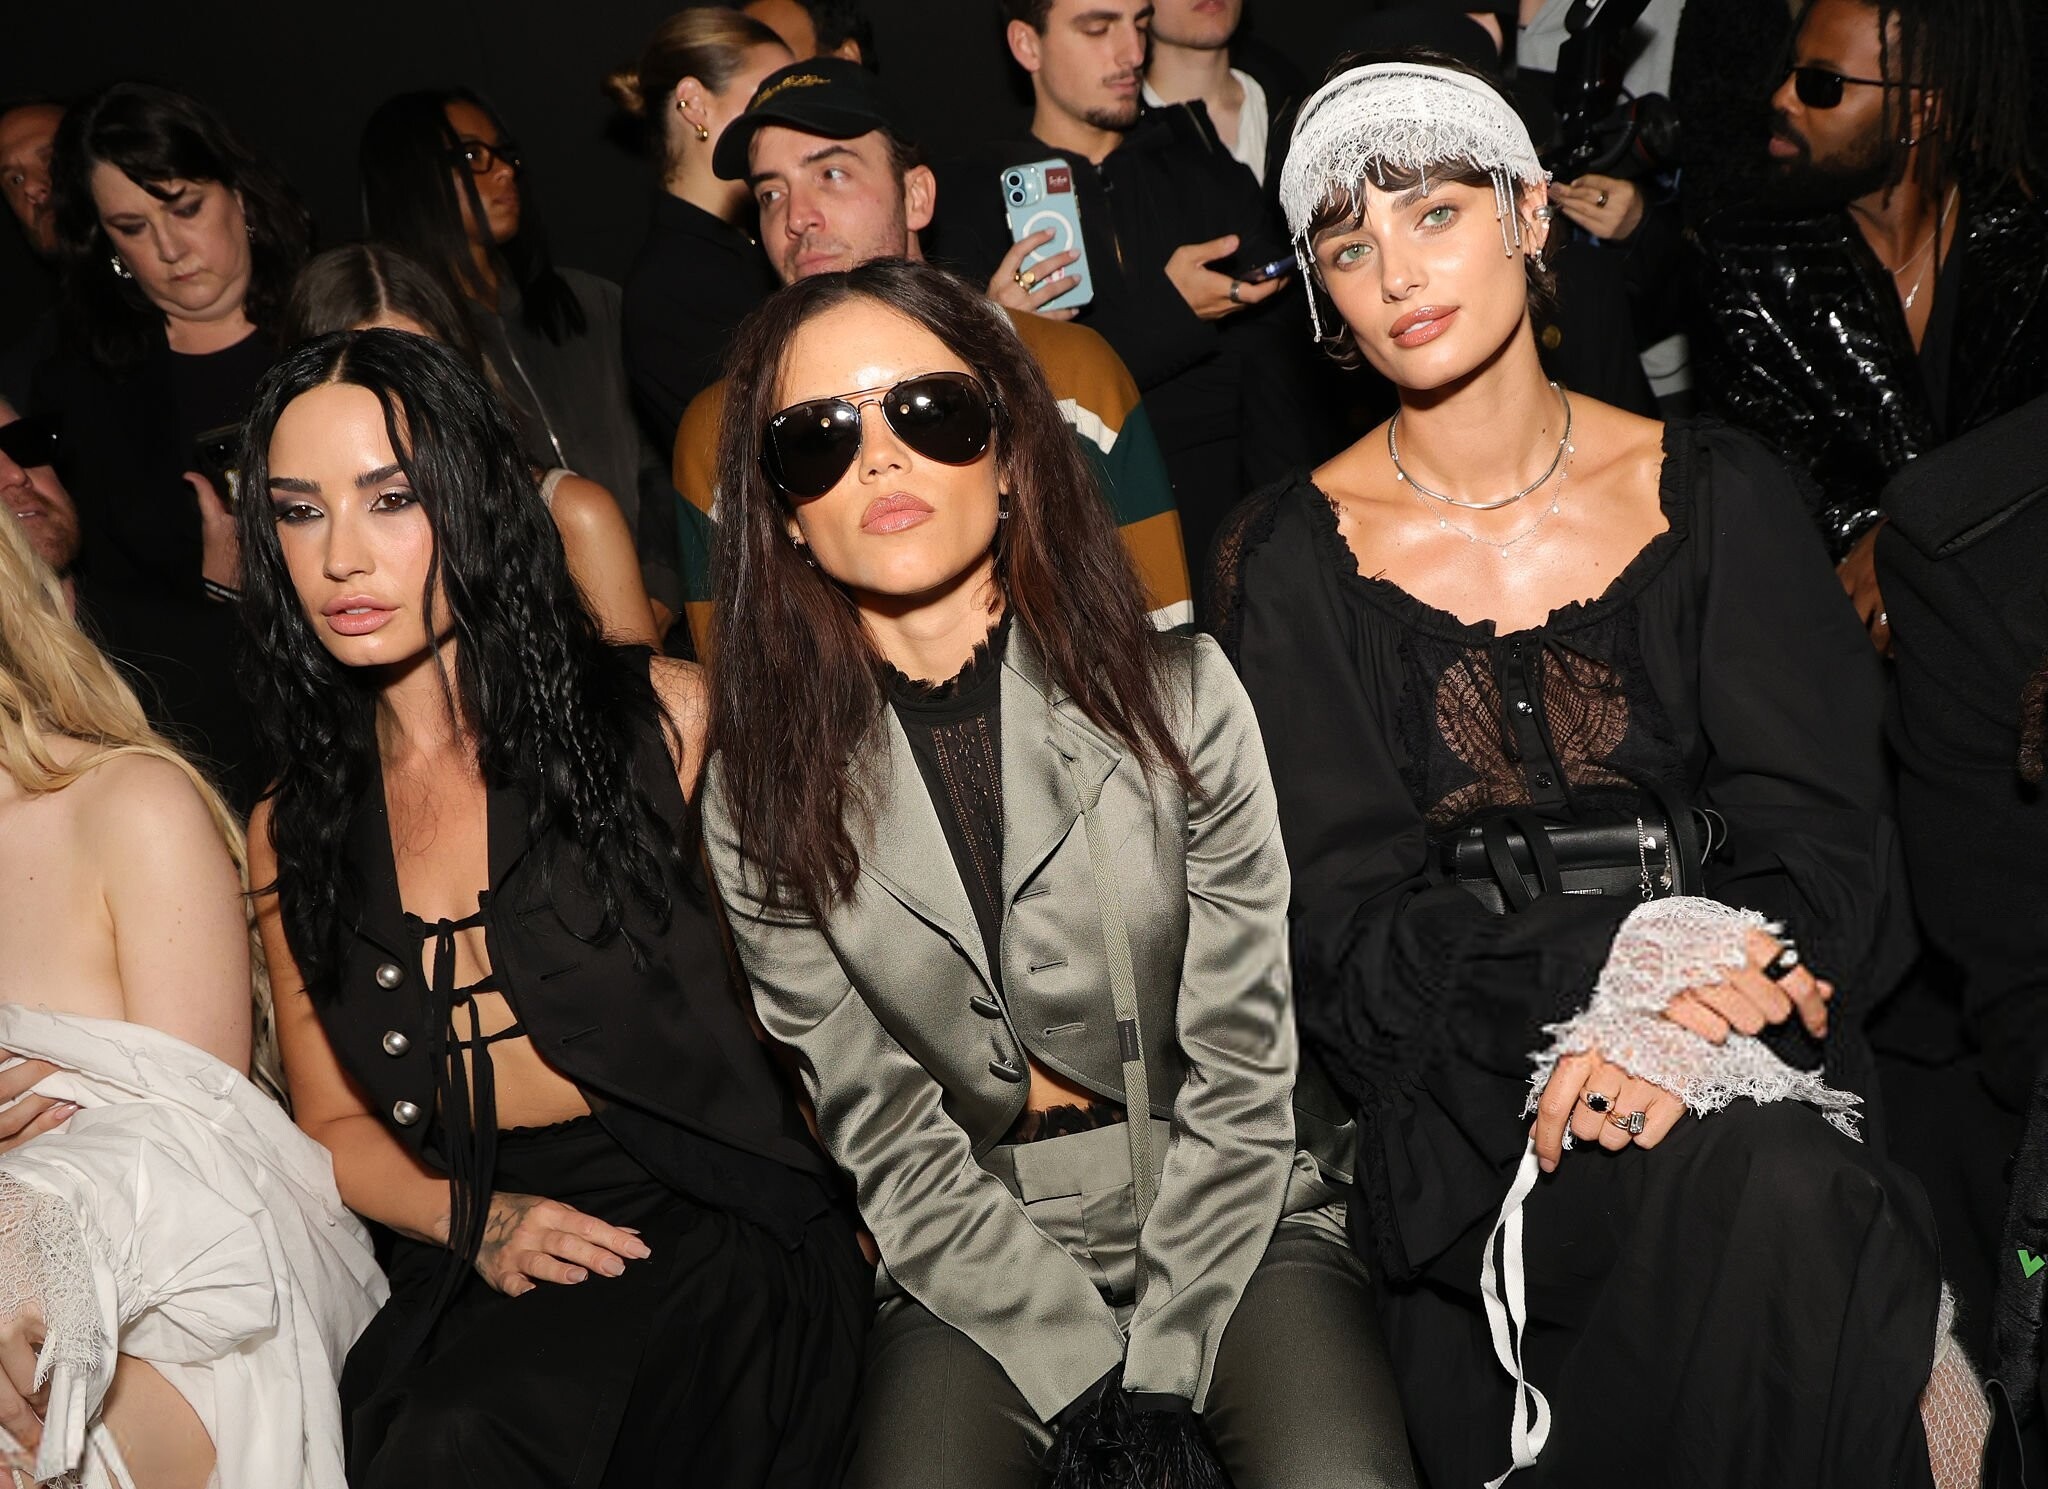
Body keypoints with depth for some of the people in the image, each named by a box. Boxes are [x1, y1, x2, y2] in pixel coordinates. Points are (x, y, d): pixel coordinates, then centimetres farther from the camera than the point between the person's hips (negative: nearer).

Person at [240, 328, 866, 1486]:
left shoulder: (667, 720, 1)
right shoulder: (295, 833, 12)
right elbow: (335, 1121, 17)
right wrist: (469, 1217, -2)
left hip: (722, 1232, -3)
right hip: (480, 1281, 3)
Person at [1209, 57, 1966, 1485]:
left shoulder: (1712, 490, 6)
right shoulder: (1292, 558, 2)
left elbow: (1820, 823, 0)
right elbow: (1341, 916, -4)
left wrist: (1683, 1022, -21)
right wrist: (1597, 970, -22)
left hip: (1734, 1042, 3)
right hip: (1471, 1072, -2)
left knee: (1794, 1197, -30)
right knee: (1762, 1203, -30)